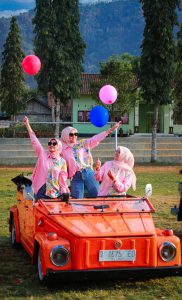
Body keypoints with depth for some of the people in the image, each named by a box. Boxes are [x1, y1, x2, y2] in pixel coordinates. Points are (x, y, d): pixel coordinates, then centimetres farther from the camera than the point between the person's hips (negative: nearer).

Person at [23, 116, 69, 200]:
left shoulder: (62, 161, 4)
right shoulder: (42, 154, 5)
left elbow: (63, 179, 4)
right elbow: (34, 140, 3)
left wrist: (64, 194, -1)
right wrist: (27, 125, 0)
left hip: (55, 193, 0)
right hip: (41, 191, 0)